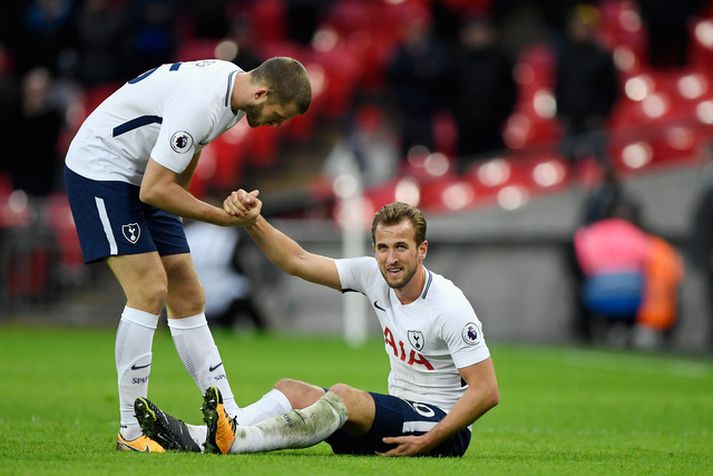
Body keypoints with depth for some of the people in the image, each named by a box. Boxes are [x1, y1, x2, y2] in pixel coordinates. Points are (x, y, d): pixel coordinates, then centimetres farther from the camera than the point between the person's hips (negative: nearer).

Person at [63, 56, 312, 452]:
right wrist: (225, 218, -21)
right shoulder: (201, 104, -30)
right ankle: (131, 432, -10)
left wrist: (178, 203, 22)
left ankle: (229, 420, 8)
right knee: (150, 291, -17)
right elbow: (154, 190, -27)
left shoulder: (233, 82, 0)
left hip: (144, 178, 10)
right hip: (100, 170, -10)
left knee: (188, 299, 6)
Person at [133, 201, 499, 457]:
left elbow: (487, 391, -20)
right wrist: (252, 221, -15)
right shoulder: (373, 275, 0)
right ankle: (194, 436, -27)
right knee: (290, 391, -6)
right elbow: (298, 261, 0)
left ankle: (232, 440, -44)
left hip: (442, 429, -8)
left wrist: (427, 442, -25)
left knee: (343, 396, -30)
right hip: (399, 412, 8)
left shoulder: (449, 307, -19)